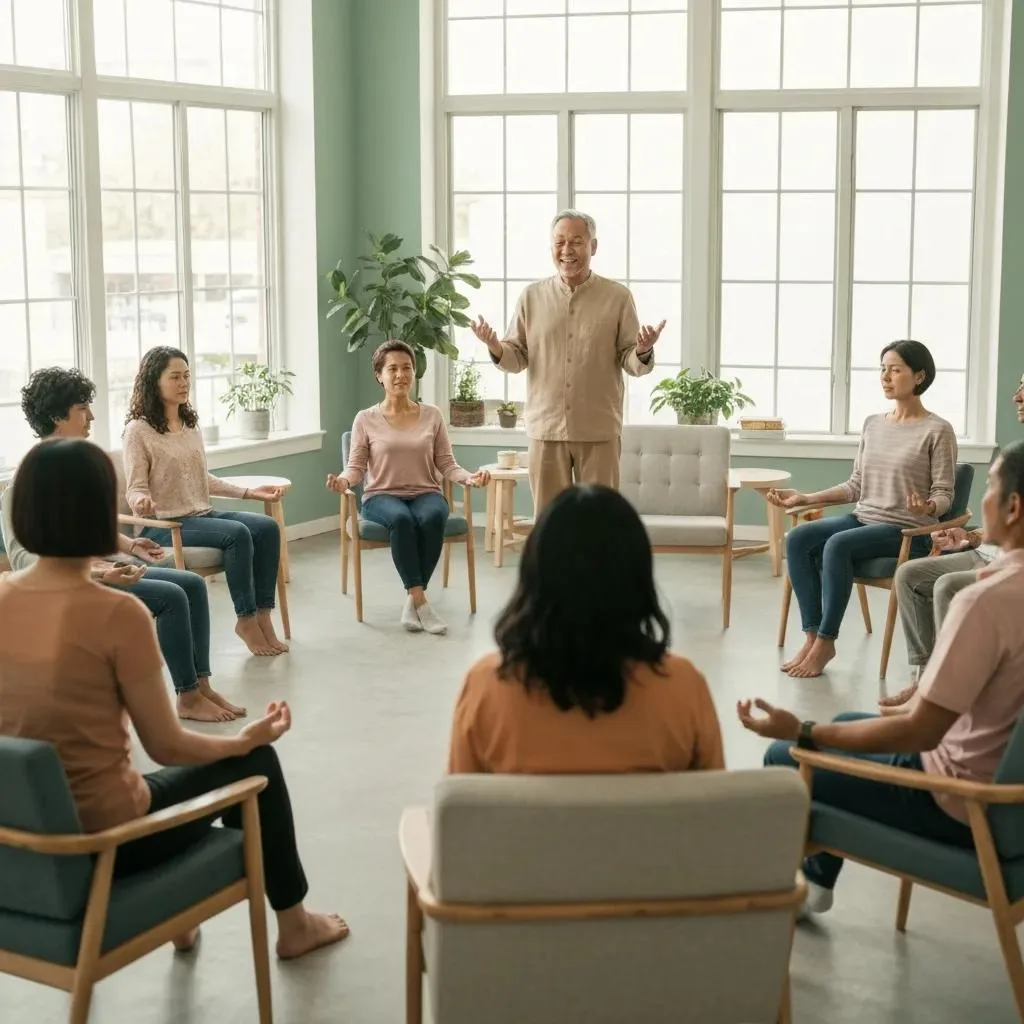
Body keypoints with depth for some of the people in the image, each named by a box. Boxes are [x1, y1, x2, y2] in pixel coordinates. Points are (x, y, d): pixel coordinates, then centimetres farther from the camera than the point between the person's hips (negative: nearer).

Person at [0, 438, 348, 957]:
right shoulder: (117, 614, -22)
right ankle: (293, 923, 36)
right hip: (103, 837, -6)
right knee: (254, 762, 19)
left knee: (177, 774, 33)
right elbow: (166, 746, -13)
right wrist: (246, 738, 5)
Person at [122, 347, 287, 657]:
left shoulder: (191, 425, 14)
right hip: (165, 524, -7)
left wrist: (249, 492, 17)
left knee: (267, 527, -16)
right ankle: (246, 620, -19)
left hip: (202, 515, 7)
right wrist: (143, 502, -34)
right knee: (238, 534, -29)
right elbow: (135, 490, -10)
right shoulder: (138, 431, -7)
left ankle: (262, 616, -16)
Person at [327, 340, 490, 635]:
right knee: (401, 519, -38)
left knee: (432, 517, -36)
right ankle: (420, 601, -33)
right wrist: (343, 481, -22)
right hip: (382, 496, -1)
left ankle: (412, 600, -25)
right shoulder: (366, 419, 4)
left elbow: (447, 465, 6)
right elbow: (356, 467, 1)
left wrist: (470, 477, -15)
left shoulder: (432, 415, 8)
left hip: (425, 494, 2)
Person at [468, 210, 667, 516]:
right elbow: (517, 359, 6)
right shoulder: (532, 297, 6)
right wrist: (496, 348, -15)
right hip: (546, 428, 2)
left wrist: (643, 353, -21)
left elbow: (630, 362, 1)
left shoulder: (617, 297, 1)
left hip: (599, 430, -1)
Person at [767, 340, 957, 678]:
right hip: (863, 519, 6)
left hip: (908, 530, -6)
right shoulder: (872, 424, 13)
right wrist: (804, 498, 7)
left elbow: (944, 494, -7)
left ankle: (825, 642, -23)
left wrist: (927, 507, -30)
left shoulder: (937, 431, -5)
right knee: (797, 539, -19)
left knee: (838, 544, -33)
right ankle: (811, 636, -19)